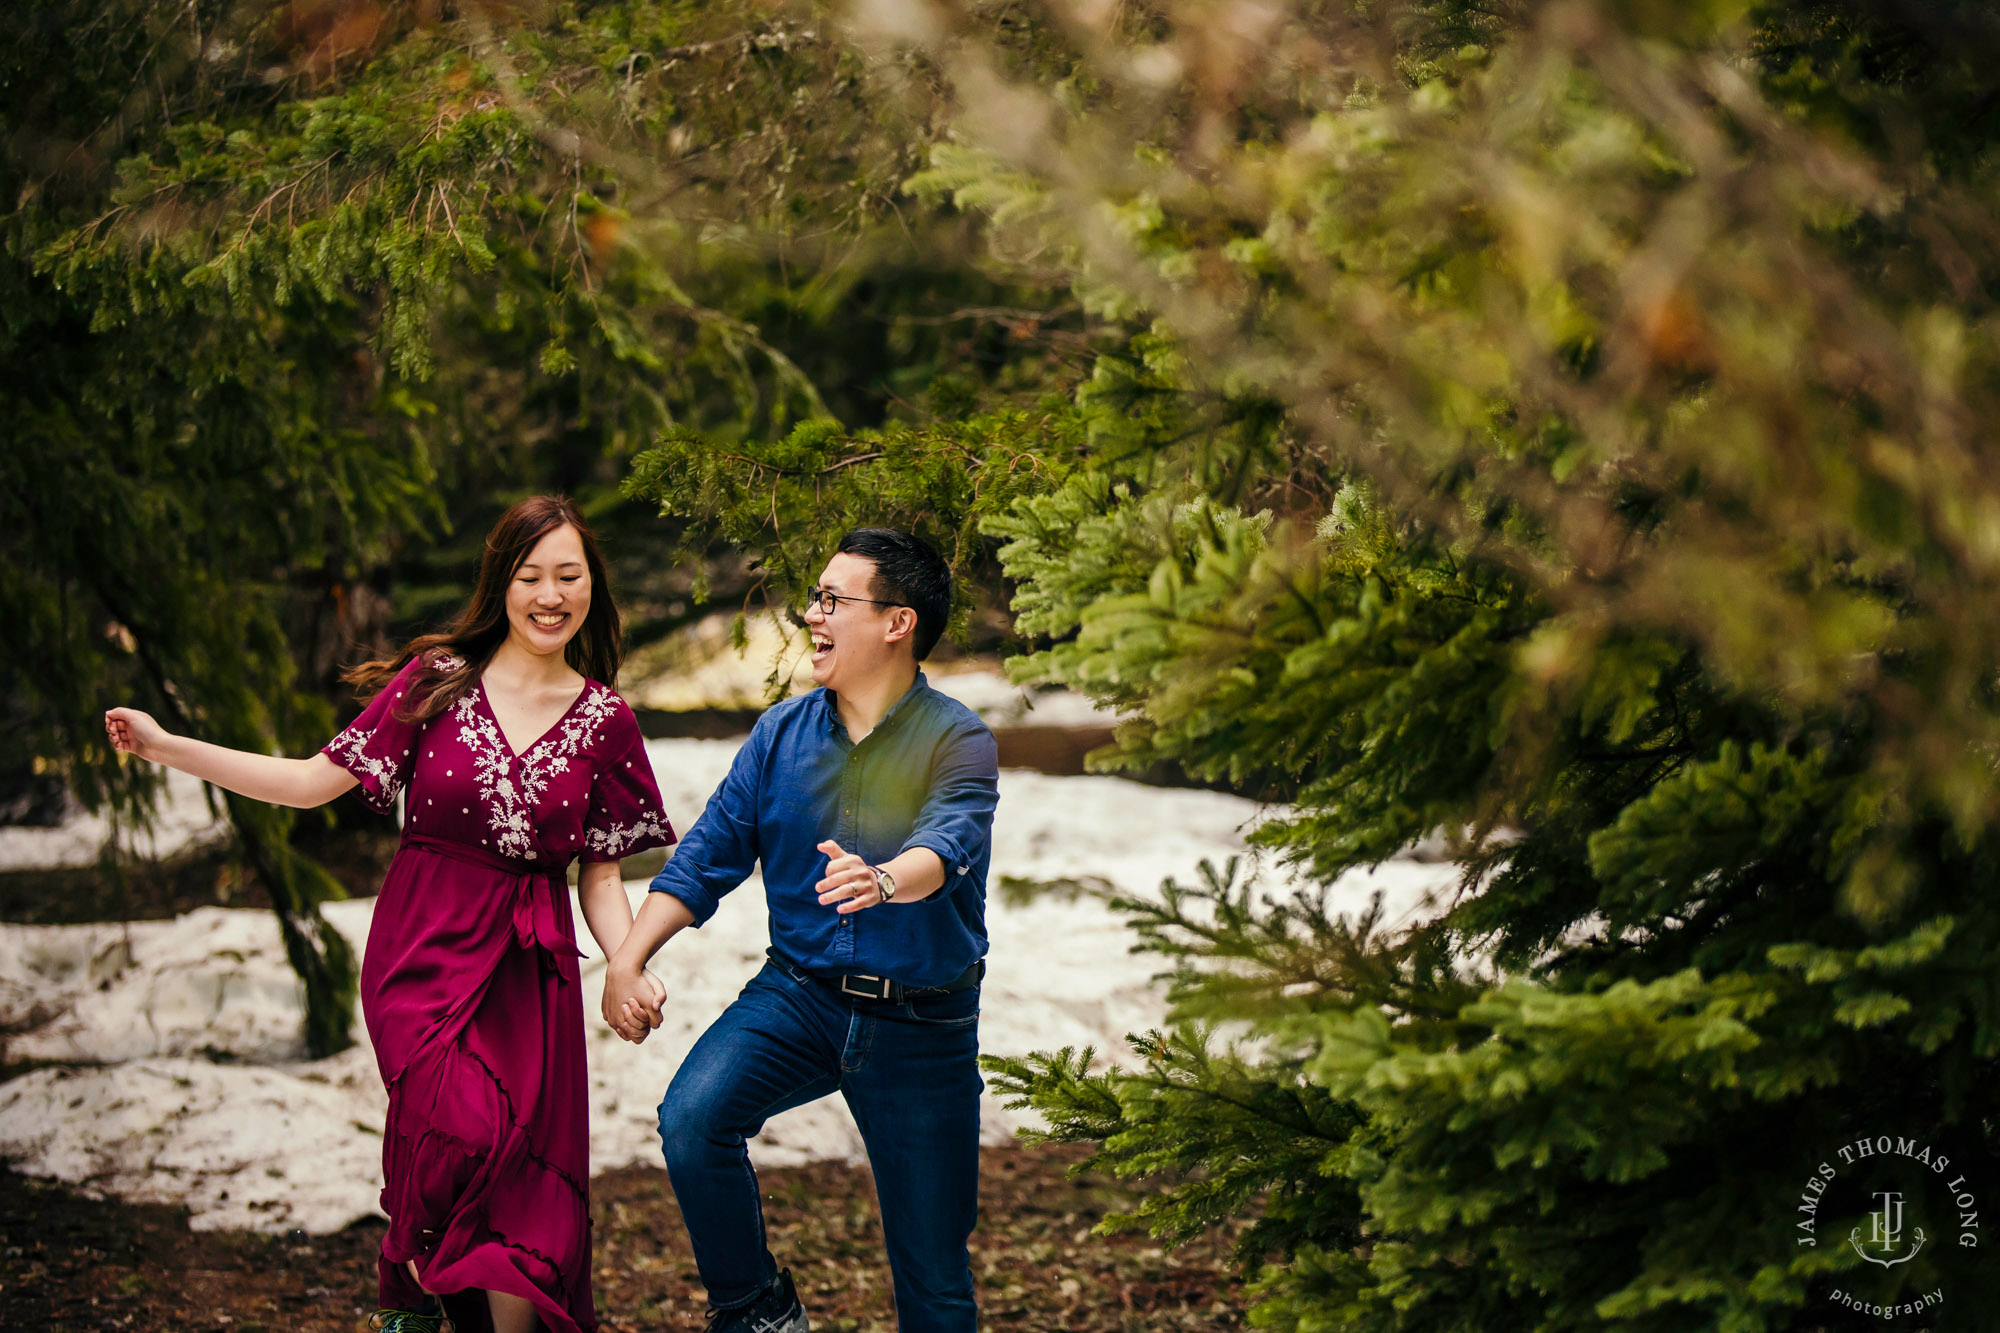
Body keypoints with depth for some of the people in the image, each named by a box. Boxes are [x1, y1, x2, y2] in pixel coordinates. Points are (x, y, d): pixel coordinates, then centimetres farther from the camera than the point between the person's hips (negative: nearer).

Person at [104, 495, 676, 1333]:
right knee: (465, 1129, -24)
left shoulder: (605, 721, 7)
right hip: (425, 949, -2)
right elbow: (318, 780, 0)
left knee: (527, 1195, -8)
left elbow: (601, 876, 9)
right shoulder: (437, 681, 3)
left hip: (530, 965, 2)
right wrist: (166, 748, -6)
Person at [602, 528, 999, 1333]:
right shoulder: (780, 735, 3)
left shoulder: (957, 742, -11)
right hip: (798, 991, 3)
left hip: (921, 1024, -3)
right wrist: (627, 959, -8)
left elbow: (947, 844, -31)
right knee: (691, 1119, -24)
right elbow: (707, 857, 4)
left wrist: (884, 881, -54)